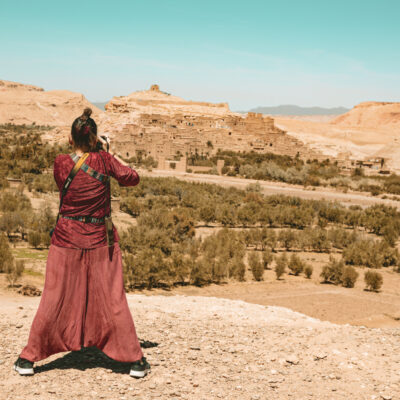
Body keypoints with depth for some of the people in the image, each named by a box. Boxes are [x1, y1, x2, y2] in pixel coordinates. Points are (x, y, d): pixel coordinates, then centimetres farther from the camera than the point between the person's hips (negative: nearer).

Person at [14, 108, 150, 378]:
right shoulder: (104, 160, -10)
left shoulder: (61, 163, -6)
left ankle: (29, 358, 18)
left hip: (67, 239, 1)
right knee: (114, 301, 6)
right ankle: (135, 360, 12)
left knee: (54, 301, 9)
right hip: (100, 240, -1)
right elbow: (132, 178, -1)